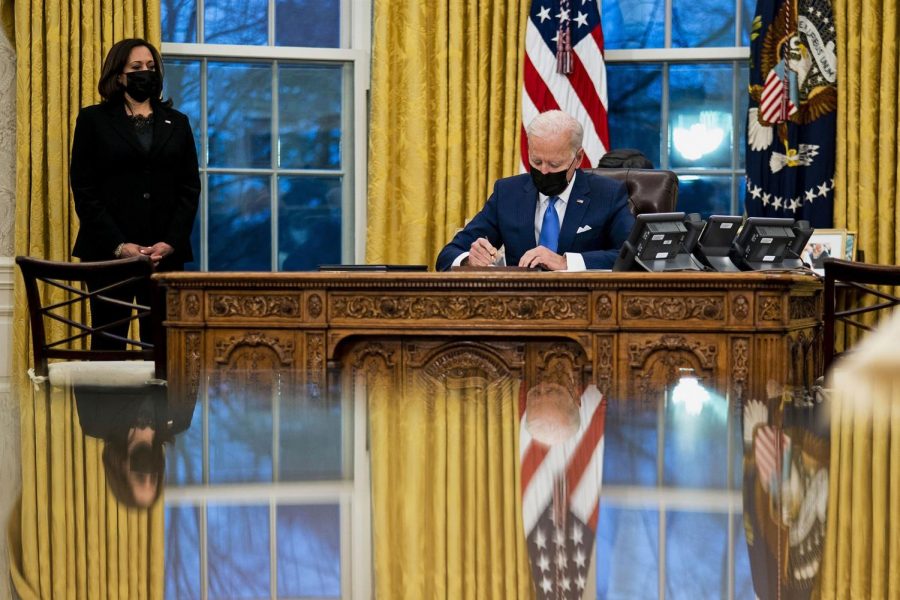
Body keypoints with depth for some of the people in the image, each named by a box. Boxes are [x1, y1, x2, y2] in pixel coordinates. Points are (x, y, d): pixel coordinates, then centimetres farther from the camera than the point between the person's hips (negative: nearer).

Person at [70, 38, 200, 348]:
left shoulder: (177, 123, 14)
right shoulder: (93, 120, 6)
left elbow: (190, 188, 10)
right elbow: (84, 189, 0)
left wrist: (171, 242, -5)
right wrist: (118, 245, -10)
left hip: (167, 252, 2)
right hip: (109, 251, -2)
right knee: (108, 344, -2)